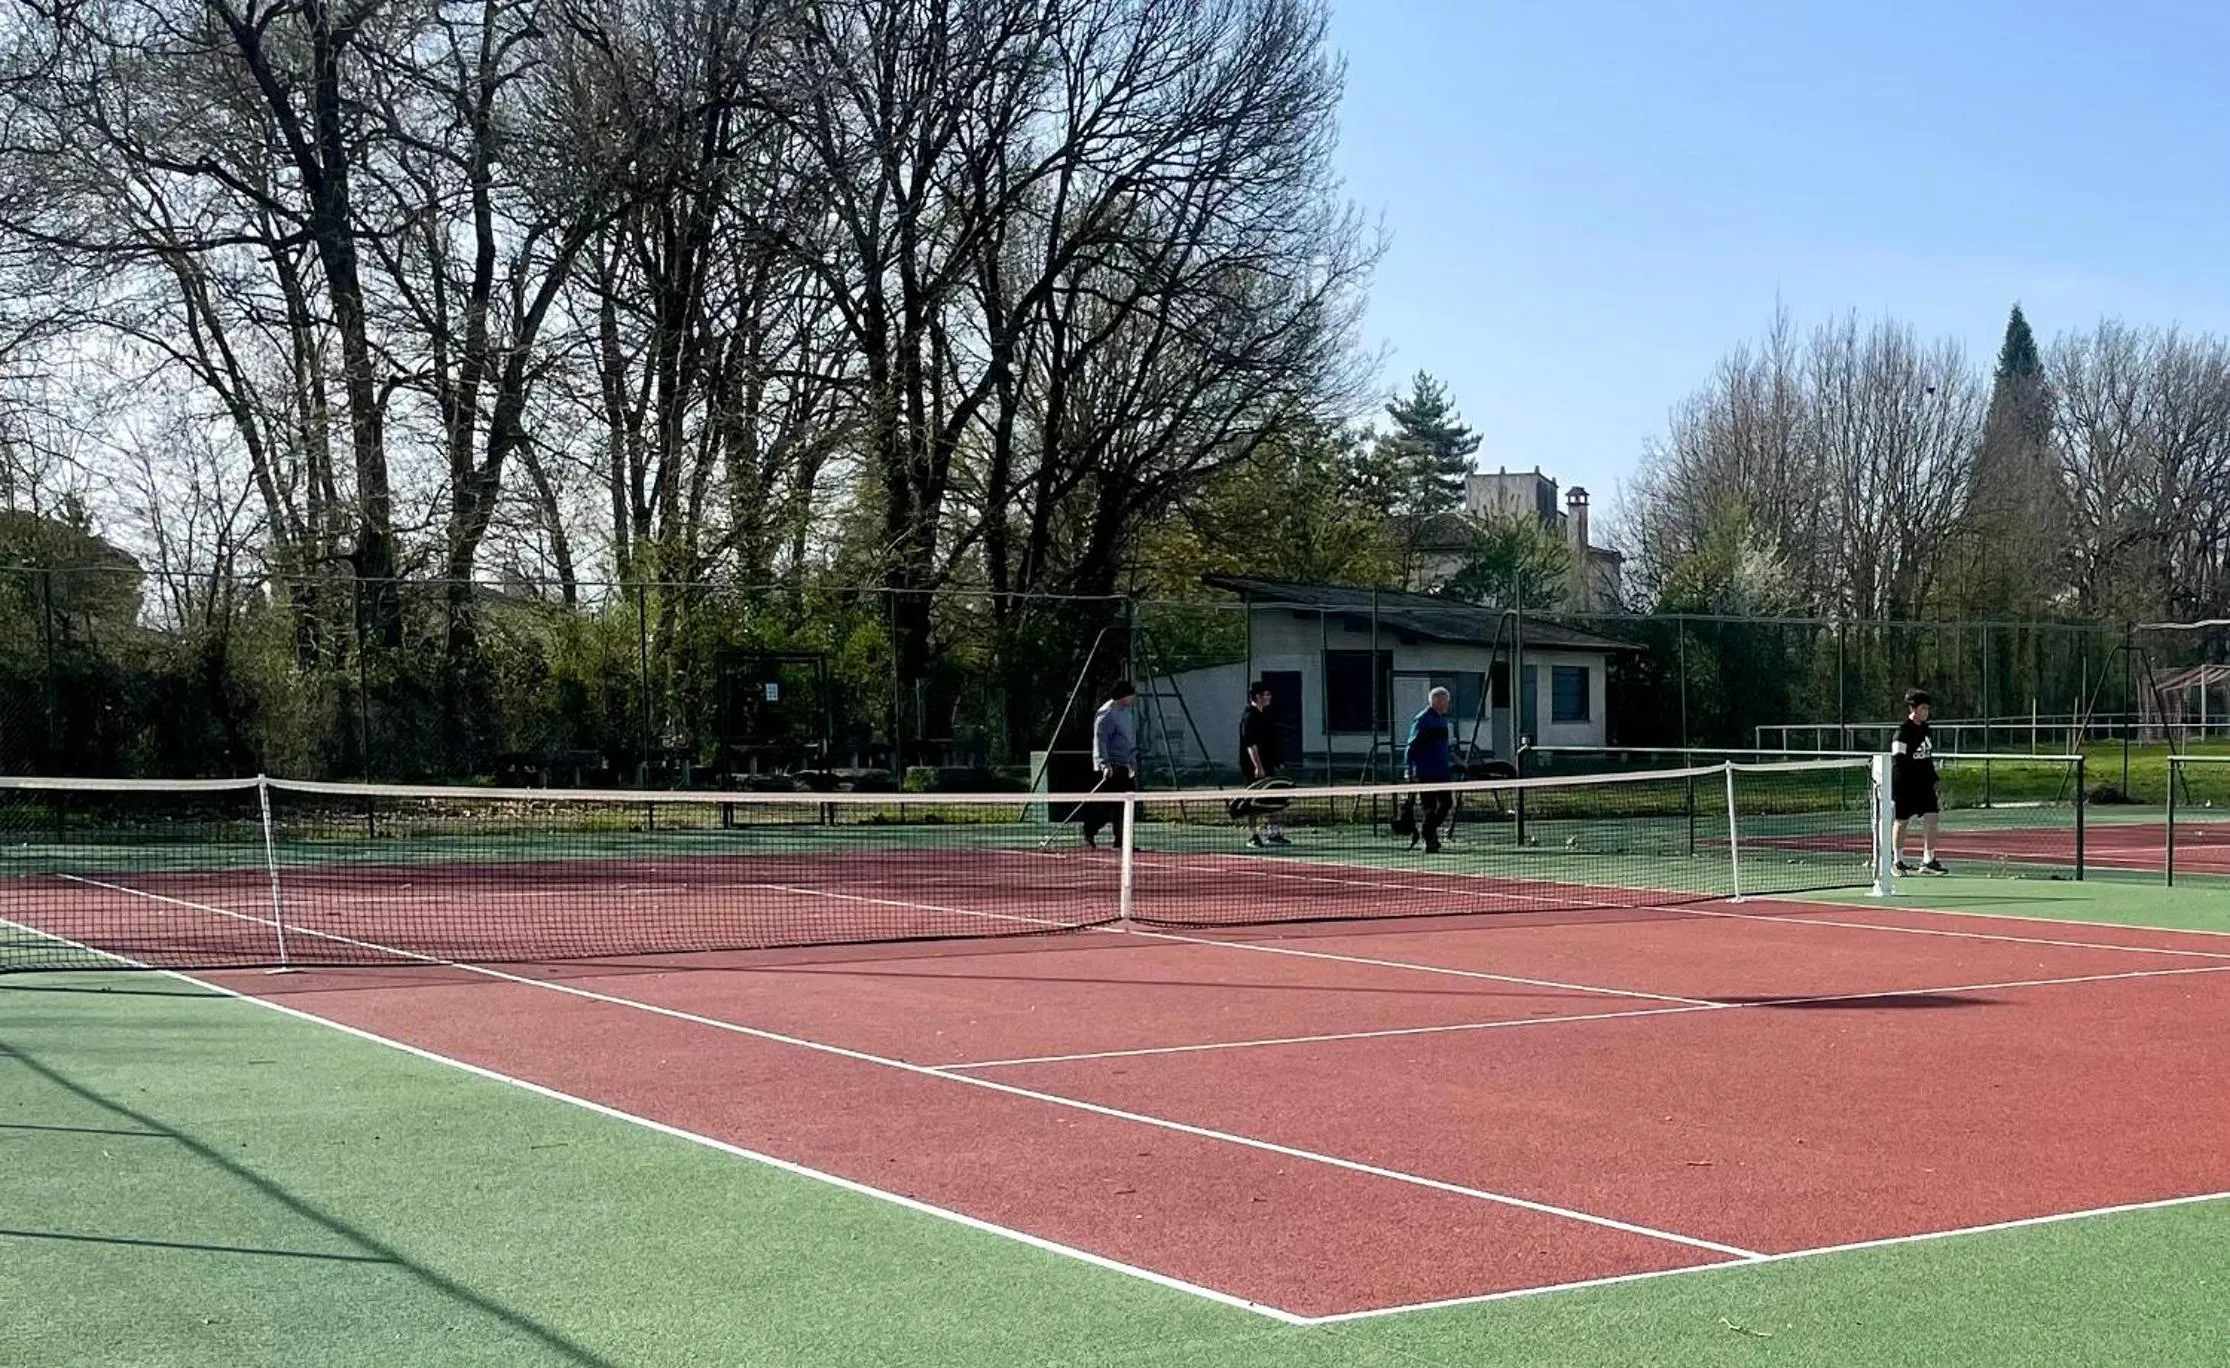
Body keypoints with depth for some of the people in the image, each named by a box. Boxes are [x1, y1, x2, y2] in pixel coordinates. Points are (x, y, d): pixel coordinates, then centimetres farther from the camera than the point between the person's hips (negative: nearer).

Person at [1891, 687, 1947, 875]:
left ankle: (1928, 860, 0)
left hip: (1925, 785, 6)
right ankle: (1898, 861, 16)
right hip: (1906, 785, -6)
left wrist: (1933, 778, 19)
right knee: (1902, 821, 5)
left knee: (1930, 819, -4)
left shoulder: (1925, 729, 9)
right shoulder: (1902, 733, -13)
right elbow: (1896, 763, -15)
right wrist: (1894, 793, -17)